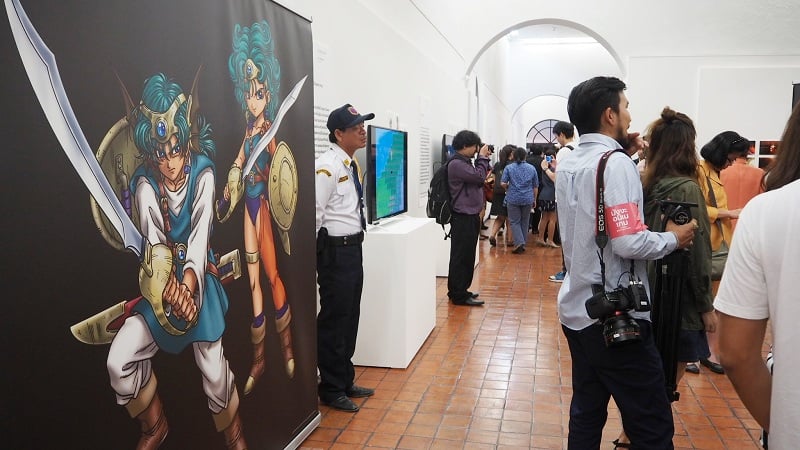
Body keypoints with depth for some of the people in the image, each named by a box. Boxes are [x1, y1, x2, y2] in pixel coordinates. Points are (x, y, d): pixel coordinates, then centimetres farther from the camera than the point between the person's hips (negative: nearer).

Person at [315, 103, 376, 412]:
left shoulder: (352, 165, 11)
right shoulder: (327, 166, -17)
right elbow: (313, 214, -19)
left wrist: (354, 242, 19)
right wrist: (313, 256, -15)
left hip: (353, 247, 9)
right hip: (335, 250, -9)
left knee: (350, 317, 17)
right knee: (333, 319, 2)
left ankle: (345, 381, 32)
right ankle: (331, 389, 19)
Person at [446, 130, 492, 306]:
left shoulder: (465, 162, 17)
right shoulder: (456, 164, -15)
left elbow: (478, 178, 21)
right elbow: (479, 177, -19)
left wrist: (483, 159, 11)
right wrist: (482, 157, -5)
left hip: (470, 216, 10)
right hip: (462, 217, -10)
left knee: (466, 256, 14)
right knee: (461, 256, -6)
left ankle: (459, 291, 23)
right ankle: (459, 296, 0)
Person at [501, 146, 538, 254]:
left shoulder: (509, 168, -3)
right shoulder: (531, 168, 4)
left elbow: (503, 183, -8)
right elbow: (535, 186, 7)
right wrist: (534, 199, 17)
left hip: (513, 198, -2)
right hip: (528, 199, 2)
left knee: (515, 222, 4)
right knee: (525, 222, 13)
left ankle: (519, 243, -12)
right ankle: (523, 244, 19)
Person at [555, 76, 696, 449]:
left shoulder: (568, 165, 8)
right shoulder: (615, 163, -16)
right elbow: (629, 243, -24)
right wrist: (674, 238, -6)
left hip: (576, 311, 9)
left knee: (586, 413, 17)